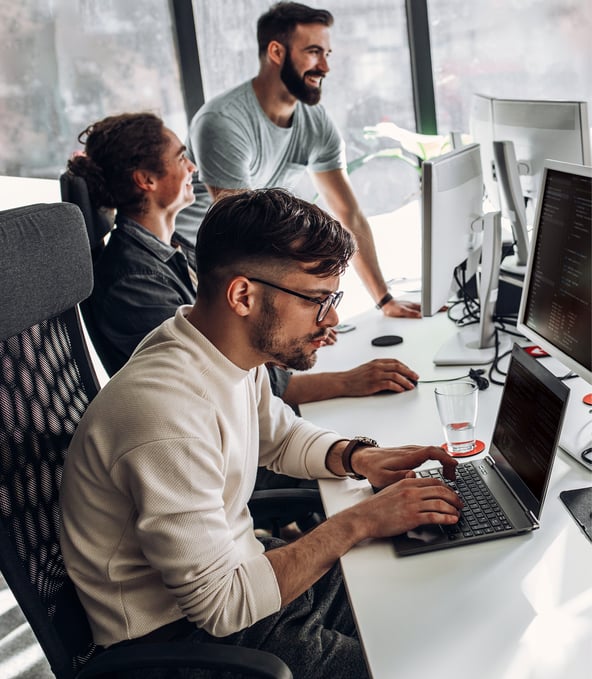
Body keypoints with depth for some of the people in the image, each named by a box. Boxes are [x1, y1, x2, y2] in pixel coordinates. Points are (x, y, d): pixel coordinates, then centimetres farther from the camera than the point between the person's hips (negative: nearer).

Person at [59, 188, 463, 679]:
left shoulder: (235, 349, -6)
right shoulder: (168, 416, -33)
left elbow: (280, 435, 14)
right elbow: (221, 604, -26)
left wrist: (359, 457, -5)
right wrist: (360, 522, -23)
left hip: (233, 565, 8)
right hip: (179, 631, -7)